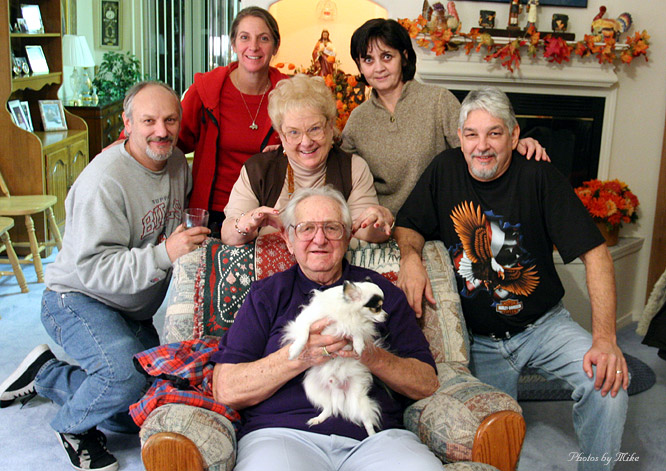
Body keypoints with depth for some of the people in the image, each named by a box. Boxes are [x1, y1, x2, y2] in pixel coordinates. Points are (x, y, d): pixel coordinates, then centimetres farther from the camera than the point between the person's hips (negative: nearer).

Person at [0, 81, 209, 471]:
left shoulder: (177, 162, 2)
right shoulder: (104, 180, -24)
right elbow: (94, 268, -27)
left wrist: (191, 242, 0)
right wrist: (164, 254, -36)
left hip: (132, 313, 8)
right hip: (78, 298, -8)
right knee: (127, 372, -35)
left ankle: (46, 373, 24)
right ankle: (74, 427, 0)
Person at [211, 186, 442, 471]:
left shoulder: (380, 290, 18)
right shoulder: (266, 295, 14)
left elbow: (427, 384, 11)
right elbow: (225, 390, 2)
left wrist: (372, 357, -8)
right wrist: (298, 356, -12)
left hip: (375, 436, 2)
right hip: (283, 432, -1)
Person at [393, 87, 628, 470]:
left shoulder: (540, 177, -13)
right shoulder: (446, 170, -5)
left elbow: (595, 254, -15)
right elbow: (408, 225, 6)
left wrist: (605, 338, -25)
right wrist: (411, 256, -20)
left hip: (542, 324, -1)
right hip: (481, 338, 1)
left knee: (608, 380, -24)